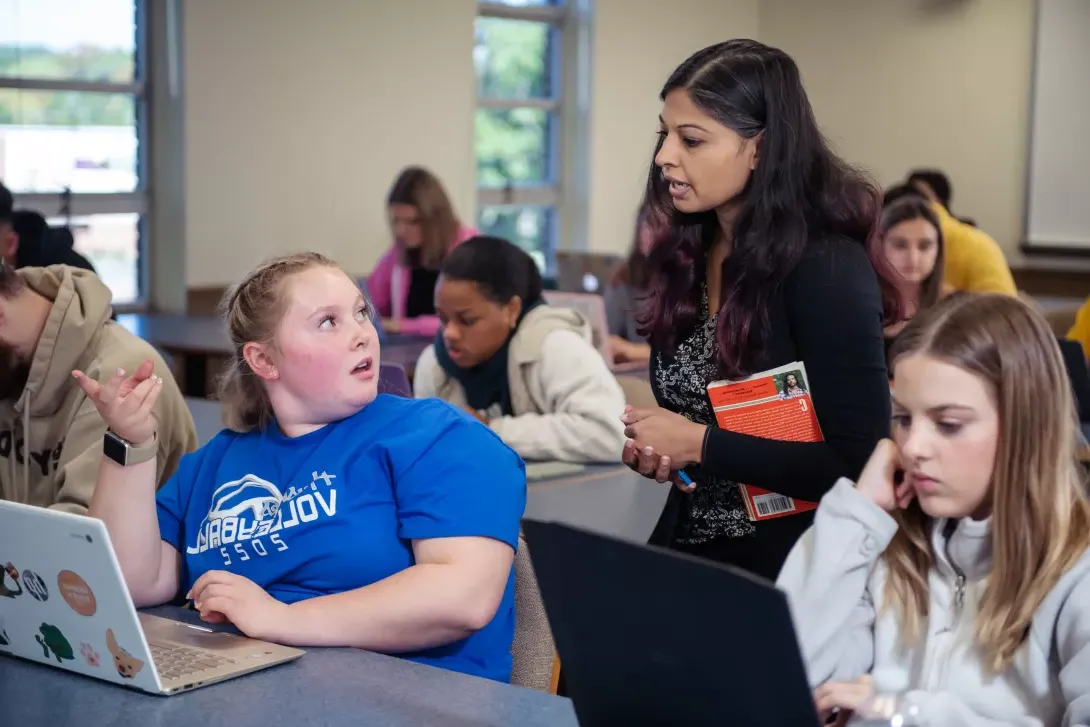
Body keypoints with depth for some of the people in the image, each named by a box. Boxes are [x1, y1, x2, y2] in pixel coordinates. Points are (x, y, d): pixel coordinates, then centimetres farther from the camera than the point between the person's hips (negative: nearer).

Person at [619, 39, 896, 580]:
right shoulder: (687, 254, 2)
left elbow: (860, 464, -21)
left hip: (788, 568, -6)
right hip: (688, 548, 6)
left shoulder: (828, 266, -18)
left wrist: (697, 444, -19)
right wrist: (652, 449, -6)